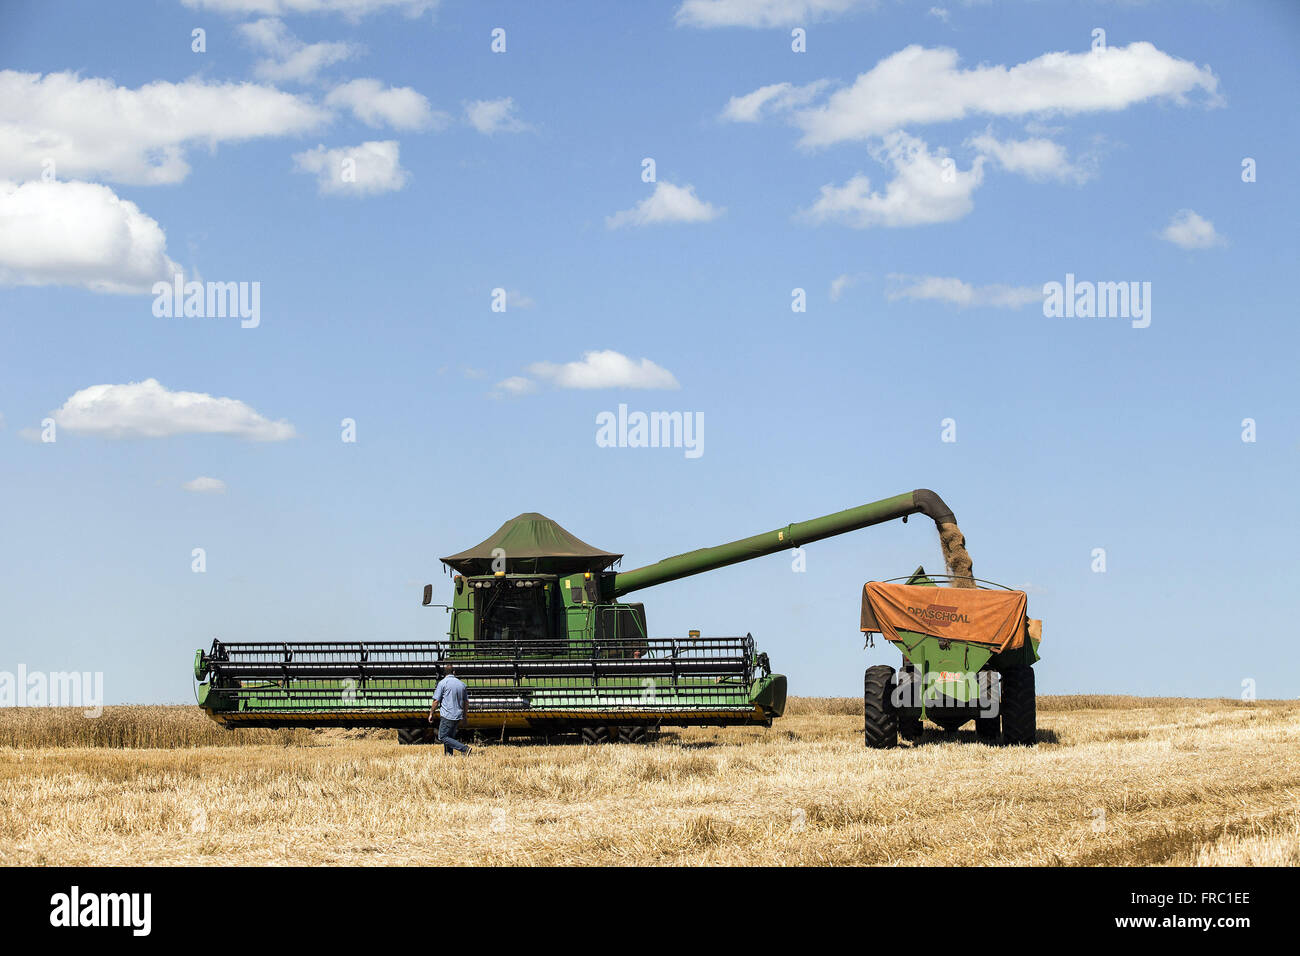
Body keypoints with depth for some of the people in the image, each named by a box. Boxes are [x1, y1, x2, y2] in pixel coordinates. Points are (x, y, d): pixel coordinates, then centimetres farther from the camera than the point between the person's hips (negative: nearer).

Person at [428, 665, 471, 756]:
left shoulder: (443, 683, -6)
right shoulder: (462, 684, 12)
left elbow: (436, 701, -8)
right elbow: (465, 702, 18)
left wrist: (431, 714, 4)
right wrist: (464, 717, 26)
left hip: (447, 715, -7)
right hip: (458, 716, 7)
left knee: (443, 737, -5)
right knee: (450, 737, 15)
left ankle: (464, 749, -16)